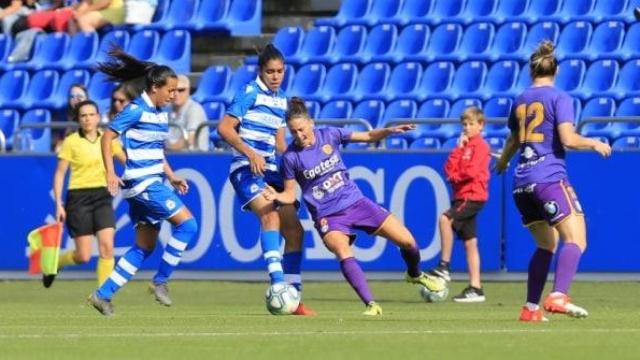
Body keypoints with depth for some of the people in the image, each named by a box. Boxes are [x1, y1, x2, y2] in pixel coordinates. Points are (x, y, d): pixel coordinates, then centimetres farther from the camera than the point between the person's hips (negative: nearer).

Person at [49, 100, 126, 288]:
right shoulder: (71, 142, -4)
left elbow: (127, 161, 15)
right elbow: (60, 173, -2)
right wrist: (58, 204, -8)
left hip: (102, 196, 3)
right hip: (79, 197, -3)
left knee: (107, 247, -14)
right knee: (83, 256, -4)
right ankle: (54, 263, 27)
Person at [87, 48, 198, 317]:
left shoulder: (161, 114, 13)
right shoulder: (136, 110, -12)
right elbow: (108, 136, -11)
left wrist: (171, 177, 15)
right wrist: (110, 173, -18)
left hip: (153, 182, 9)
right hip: (143, 182, -9)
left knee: (145, 247, 9)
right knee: (187, 223, -14)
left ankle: (103, 294, 11)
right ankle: (160, 281, -6)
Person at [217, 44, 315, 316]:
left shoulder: (281, 99, 16)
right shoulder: (250, 93, -7)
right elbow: (224, 128, -13)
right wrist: (250, 153, -22)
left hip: (269, 170, 8)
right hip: (246, 168, -8)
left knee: (294, 229, 4)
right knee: (271, 216, -30)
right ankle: (278, 285, -40)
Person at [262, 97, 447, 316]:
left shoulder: (329, 135, -4)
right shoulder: (291, 157, -9)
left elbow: (369, 137, 5)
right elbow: (290, 195, -2)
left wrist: (389, 131, -12)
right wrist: (276, 196, -23)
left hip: (355, 202, 3)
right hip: (328, 216, -3)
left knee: (408, 242, 1)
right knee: (343, 253, -33)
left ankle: (415, 275, 33)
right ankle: (371, 305, -33)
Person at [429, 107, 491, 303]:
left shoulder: (480, 146, -7)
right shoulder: (464, 145, 18)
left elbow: (471, 171, -18)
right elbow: (450, 169, 8)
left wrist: (455, 176, -3)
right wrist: (459, 148, -1)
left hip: (473, 196, -9)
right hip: (462, 196, 9)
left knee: (445, 219, -26)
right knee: (469, 242, 7)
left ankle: (444, 266, -23)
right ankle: (475, 288, 7)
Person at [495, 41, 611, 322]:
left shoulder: (520, 101, 16)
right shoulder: (559, 98, -2)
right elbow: (568, 139, -13)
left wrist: (502, 162, 52)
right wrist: (595, 144, 5)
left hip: (522, 183, 7)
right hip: (550, 179, -7)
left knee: (546, 245, 17)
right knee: (575, 240, -13)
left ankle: (531, 307, 11)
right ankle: (559, 296, -34)